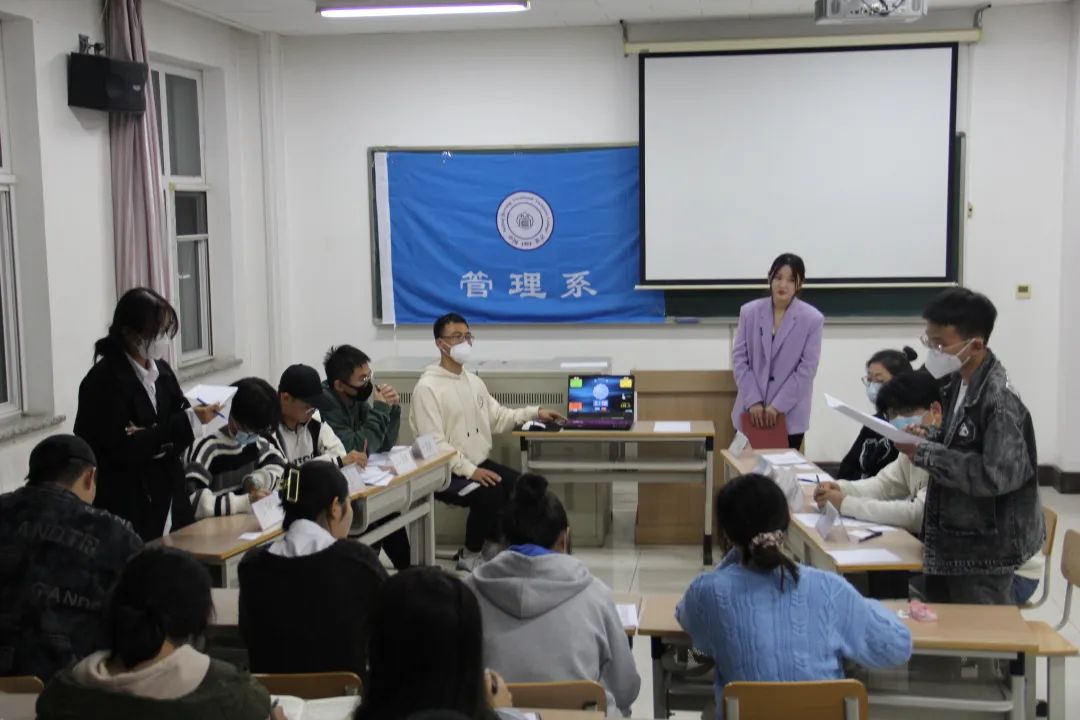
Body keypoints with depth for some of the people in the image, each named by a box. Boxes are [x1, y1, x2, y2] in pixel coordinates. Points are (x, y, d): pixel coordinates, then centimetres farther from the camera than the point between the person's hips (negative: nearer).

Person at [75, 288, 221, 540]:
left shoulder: (161, 370, 8)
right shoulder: (105, 380, -13)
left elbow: (177, 428, 8)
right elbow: (124, 449, -19)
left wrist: (152, 441, -15)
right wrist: (187, 421, -21)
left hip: (163, 495, 6)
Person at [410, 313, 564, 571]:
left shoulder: (474, 381, 12)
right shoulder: (427, 387, -14)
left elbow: (498, 418, 17)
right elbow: (433, 443, -20)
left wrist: (534, 413, 6)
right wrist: (469, 470, -26)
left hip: (479, 463, 8)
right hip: (446, 471, -8)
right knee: (490, 495, -29)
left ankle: (493, 545, 8)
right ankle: (470, 556, -5)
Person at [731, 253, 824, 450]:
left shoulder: (812, 319, -6)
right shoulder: (749, 311, 0)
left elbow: (807, 369, -8)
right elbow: (739, 358, 0)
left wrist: (777, 406, -12)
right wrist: (753, 401, -9)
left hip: (790, 414, -2)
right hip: (752, 411, 2)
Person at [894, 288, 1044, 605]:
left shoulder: (1000, 399, -23)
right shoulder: (956, 382, 4)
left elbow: (997, 477, -28)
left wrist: (924, 454, -23)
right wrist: (927, 437, -3)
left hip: (985, 549, -9)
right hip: (952, 539, 9)